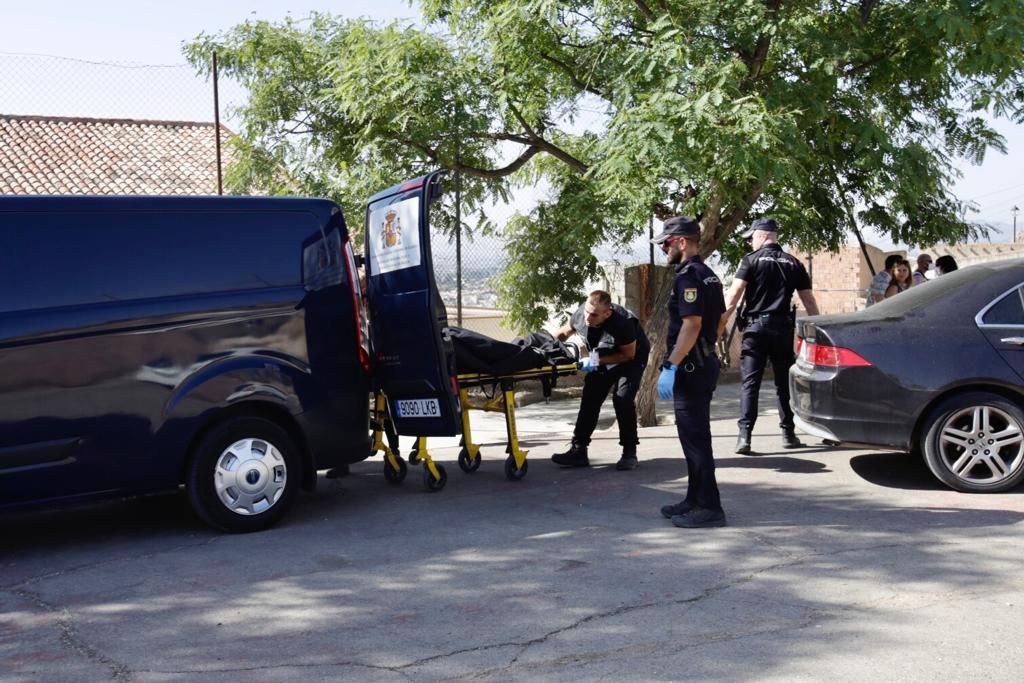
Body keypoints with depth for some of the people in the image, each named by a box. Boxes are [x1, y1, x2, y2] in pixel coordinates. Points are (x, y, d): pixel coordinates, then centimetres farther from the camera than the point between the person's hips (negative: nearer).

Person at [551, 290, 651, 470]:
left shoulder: (622, 322, -39)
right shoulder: (580, 314, -23)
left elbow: (628, 354, -26)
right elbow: (564, 333, 0)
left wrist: (597, 361, -33)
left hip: (632, 358, -6)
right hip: (601, 359, 6)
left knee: (622, 398, -21)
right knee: (590, 399, 0)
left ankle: (629, 453, -9)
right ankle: (578, 450, 6)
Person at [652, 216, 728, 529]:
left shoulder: (689, 276, -16)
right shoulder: (709, 275, 15)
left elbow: (691, 324, -24)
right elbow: (720, 322, 21)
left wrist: (670, 366, -24)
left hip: (690, 368, -11)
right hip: (704, 363, 11)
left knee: (695, 438, -6)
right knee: (695, 436, 16)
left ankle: (709, 508, -2)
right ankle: (695, 500, 24)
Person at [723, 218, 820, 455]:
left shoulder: (751, 260, -1)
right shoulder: (793, 263, 10)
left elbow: (734, 294, -11)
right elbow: (809, 302, 10)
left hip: (756, 326, -3)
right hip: (783, 327, 3)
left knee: (750, 383, -4)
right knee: (784, 382, 14)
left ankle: (744, 435, -12)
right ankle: (788, 434, 17)